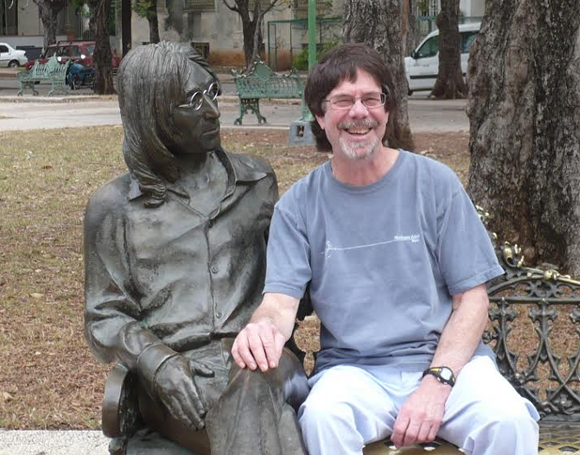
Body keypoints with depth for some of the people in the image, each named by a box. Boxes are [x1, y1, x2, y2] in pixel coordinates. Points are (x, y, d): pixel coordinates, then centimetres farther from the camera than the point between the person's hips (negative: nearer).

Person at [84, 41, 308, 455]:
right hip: (177, 372, -2)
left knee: (252, 393, -37)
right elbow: (105, 317, 7)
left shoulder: (256, 180, 17)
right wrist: (158, 361, -14)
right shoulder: (113, 207, 9)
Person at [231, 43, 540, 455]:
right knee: (322, 415, -33)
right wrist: (263, 327, -30)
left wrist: (437, 382, -14)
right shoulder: (299, 205, 5)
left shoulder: (435, 183, 2)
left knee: (509, 420, -30)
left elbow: (472, 299, 2)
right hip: (354, 370, 0)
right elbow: (281, 301, -4)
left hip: (447, 359, 0)